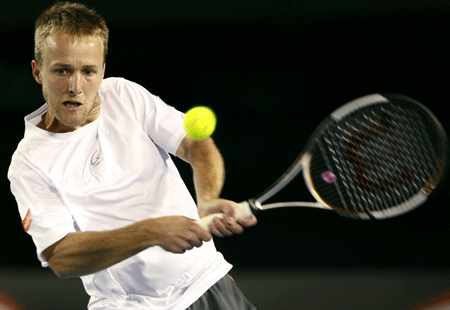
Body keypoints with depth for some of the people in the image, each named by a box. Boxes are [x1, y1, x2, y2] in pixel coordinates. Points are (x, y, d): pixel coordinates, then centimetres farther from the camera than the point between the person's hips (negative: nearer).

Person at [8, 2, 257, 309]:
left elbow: (195, 144, -6)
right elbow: (60, 258, -21)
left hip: (208, 281, 2)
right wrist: (152, 232, -32)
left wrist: (208, 201, -28)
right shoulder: (28, 165, -10)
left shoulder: (124, 95, 2)